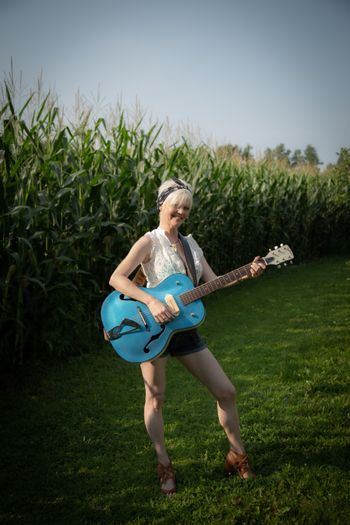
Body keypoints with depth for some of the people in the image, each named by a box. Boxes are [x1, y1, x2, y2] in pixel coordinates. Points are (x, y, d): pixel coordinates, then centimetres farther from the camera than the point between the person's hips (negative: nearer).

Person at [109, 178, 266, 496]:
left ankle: (237, 455, 24)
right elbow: (116, 278, -21)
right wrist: (151, 301, -30)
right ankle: (164, 466, 24)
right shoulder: (150, 242, -10)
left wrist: (246, 274, -6)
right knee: (156, 398, 7)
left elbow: (214, 282, 8)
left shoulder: (190, 243, 10)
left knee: (226, 391, 7)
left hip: (184, 329, 6)